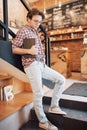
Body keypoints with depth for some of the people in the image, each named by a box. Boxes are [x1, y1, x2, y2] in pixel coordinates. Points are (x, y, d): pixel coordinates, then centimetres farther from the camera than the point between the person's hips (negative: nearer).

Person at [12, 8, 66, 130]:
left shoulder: (36, 33, 24)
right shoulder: (23, 31, 0)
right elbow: (14, 49, -5)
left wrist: (43, 56, 10)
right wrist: (29, 51, -19)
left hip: (41, 64, 8)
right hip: (31, 64, -8)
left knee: (61, 79, 4)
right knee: (38, 93, -9)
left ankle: (53, 106, 12)